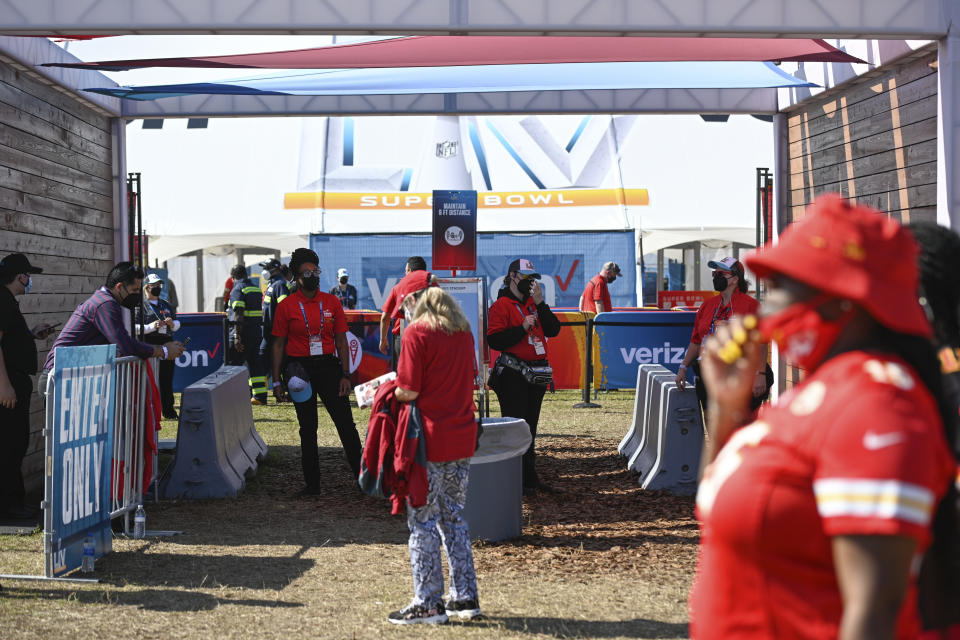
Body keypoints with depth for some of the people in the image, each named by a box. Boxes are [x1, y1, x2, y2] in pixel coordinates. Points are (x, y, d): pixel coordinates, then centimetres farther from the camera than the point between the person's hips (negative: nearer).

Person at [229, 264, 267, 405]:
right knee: (254, 361, 12)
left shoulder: (237, 289, -9)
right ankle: (260, 395, 9)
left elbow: (238, 315, -18)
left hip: (245, 330, -7)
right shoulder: (256, 289, 14)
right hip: (258, 329, 8)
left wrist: (237, 336, -21)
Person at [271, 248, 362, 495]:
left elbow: (341, 340, 7)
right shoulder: (287, 306, -1)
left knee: (345, 423, -4)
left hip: (328, 366, 1)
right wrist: (277, 380, -2)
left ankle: (361, 475, 4)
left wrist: (345, 375, 0)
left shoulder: (331, 302, 4)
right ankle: (312, 483, 15)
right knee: (307, 429, 7)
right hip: (300, 369, -1)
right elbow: (278, 344, 3)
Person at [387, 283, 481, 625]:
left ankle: (428, 603, 5)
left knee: (423, 521, 2)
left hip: (429, 441, -7)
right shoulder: (464, 331, 10)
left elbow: (408, 391, -16)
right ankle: (465, 597, 18)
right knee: (454, 517, 16)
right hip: (462, 440, 7)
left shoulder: (417, 332, -11)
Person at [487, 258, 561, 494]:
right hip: (512, 375, -7)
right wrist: (522, 327, -20)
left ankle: (530, 477, 20)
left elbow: (553, 330, 5)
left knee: (530, 427, 13)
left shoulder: (534, 303, 15)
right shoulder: (502, 305, -6)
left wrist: (540, 303, -5)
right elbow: (494, 340, -15)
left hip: (536, 374, 7)